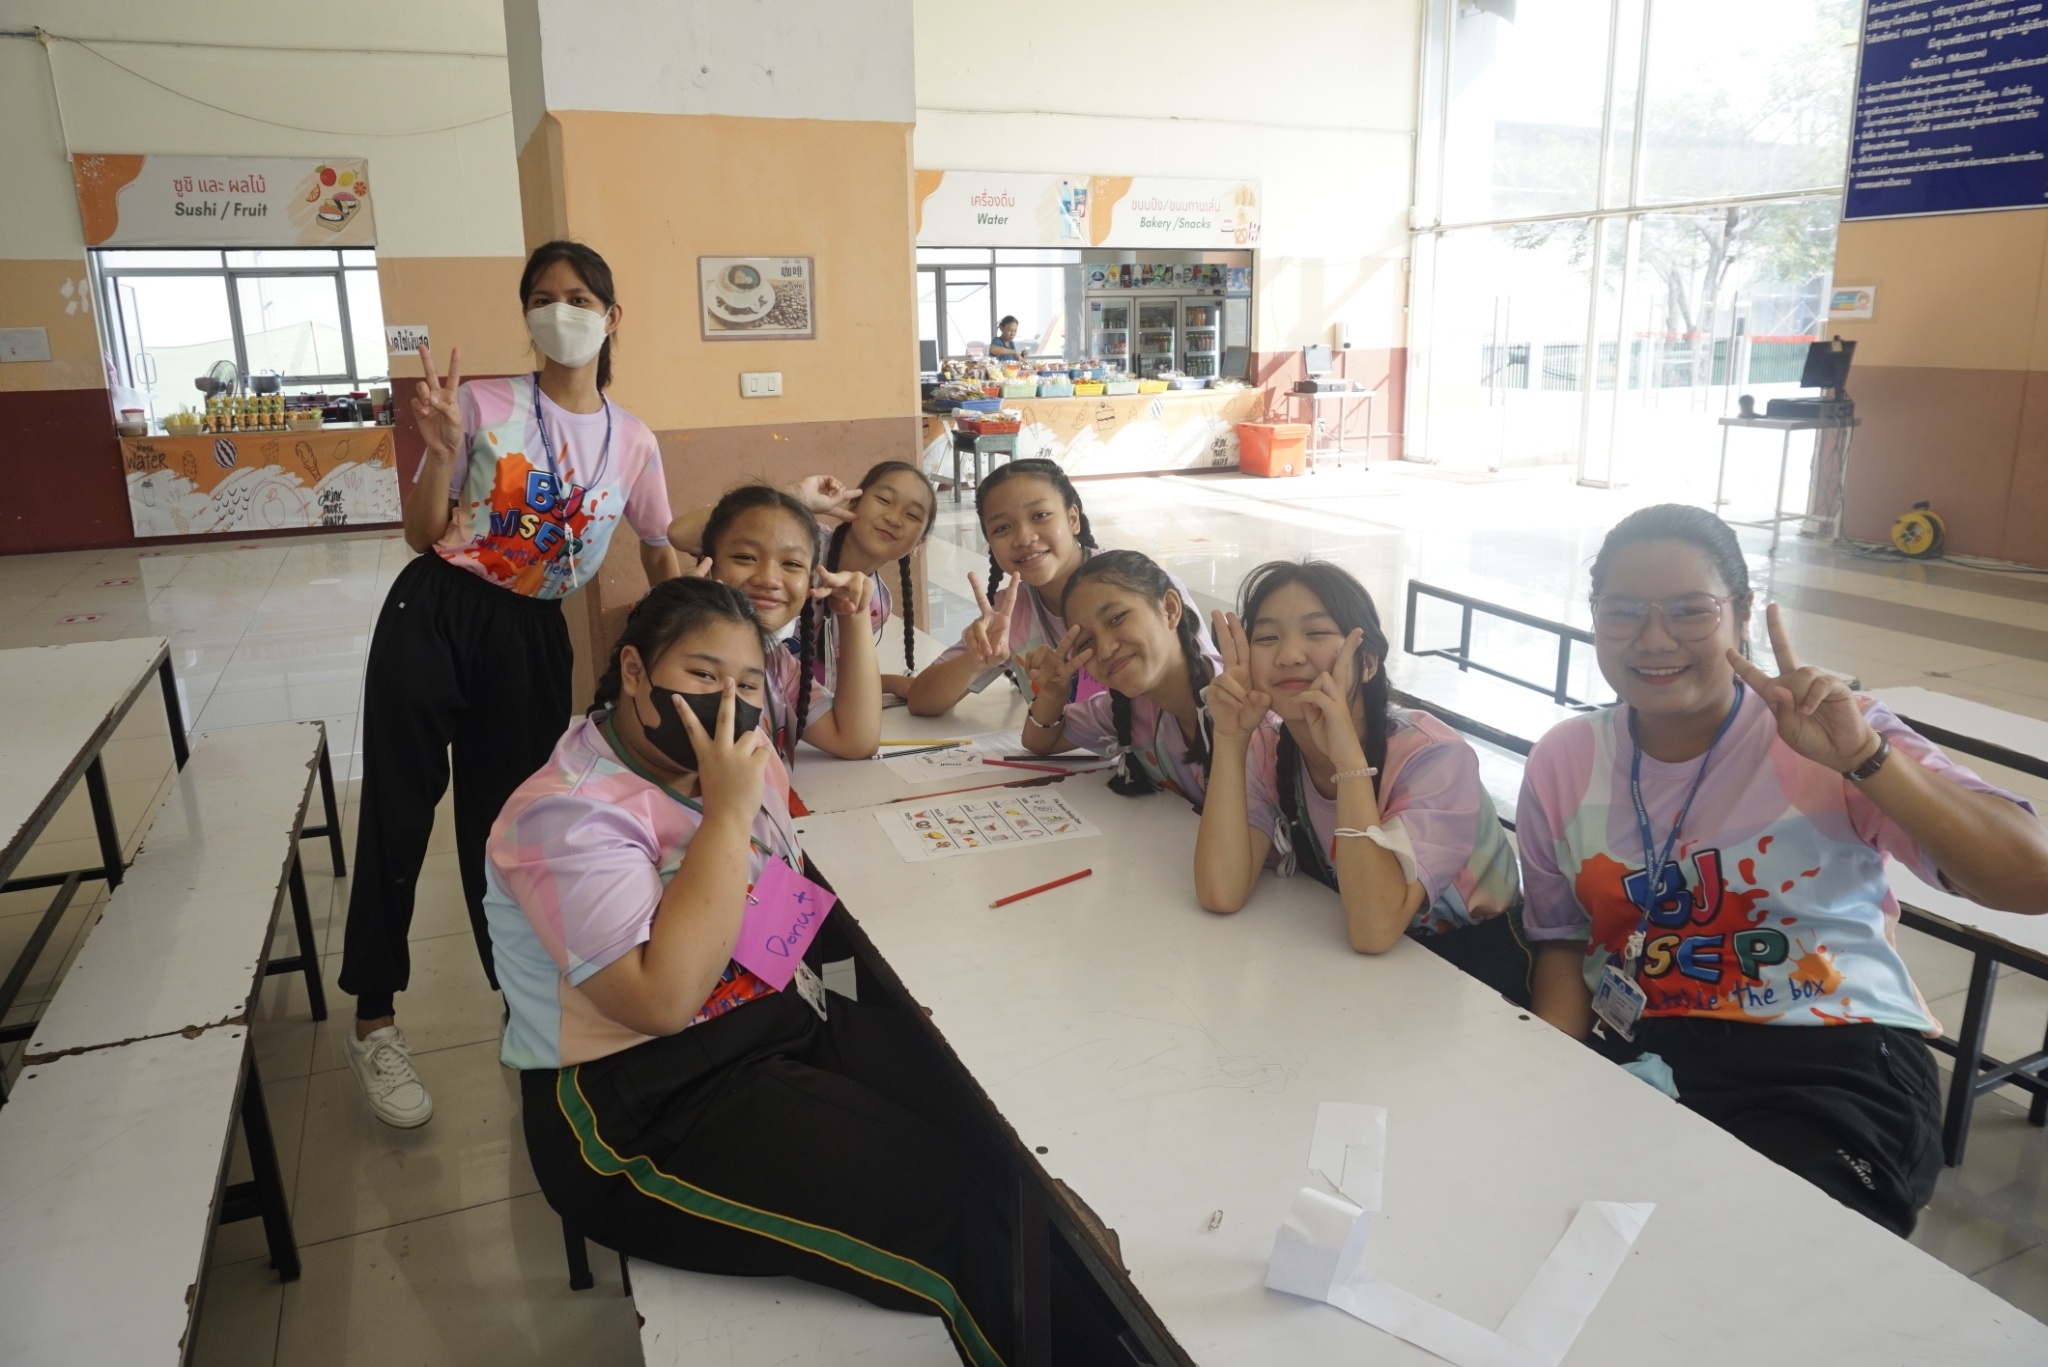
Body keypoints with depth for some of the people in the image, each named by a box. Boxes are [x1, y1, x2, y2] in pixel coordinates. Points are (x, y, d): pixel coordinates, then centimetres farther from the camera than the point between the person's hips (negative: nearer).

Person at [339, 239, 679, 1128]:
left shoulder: (634, 443, 3)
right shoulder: (483, 405, -5)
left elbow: (658, 553, 16)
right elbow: (422, 537, -3)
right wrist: (441, 449, -18)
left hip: (531, 631, 2)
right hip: (435, 613, -1)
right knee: (399, 811, 2)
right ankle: (373, 1023, 18)